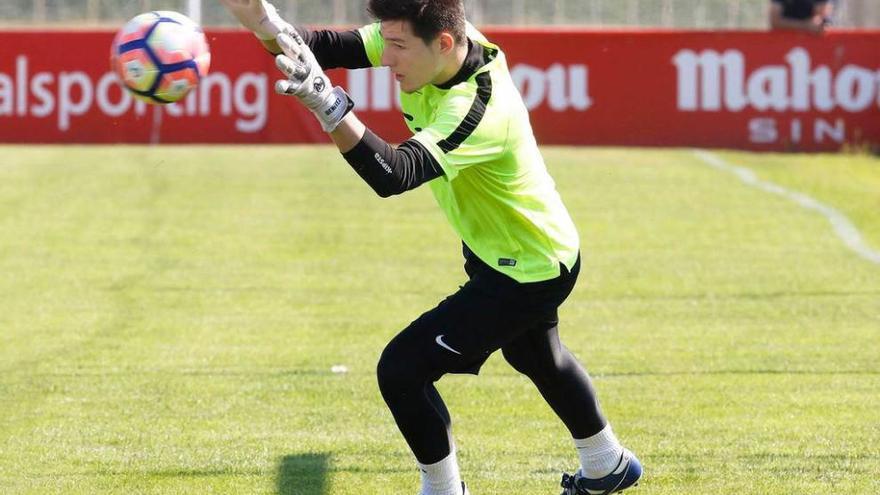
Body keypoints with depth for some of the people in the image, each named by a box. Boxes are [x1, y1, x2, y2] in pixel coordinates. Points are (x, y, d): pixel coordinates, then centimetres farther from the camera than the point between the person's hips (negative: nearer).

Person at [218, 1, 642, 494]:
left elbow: (392, 175, -52)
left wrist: (325, 102, -65)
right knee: (537, 356, 34)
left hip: (529, 275, -10)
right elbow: (333, 47, -19)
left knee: (402, 370, -12)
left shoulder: (478, 109, -40)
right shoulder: (429, 40, -16)